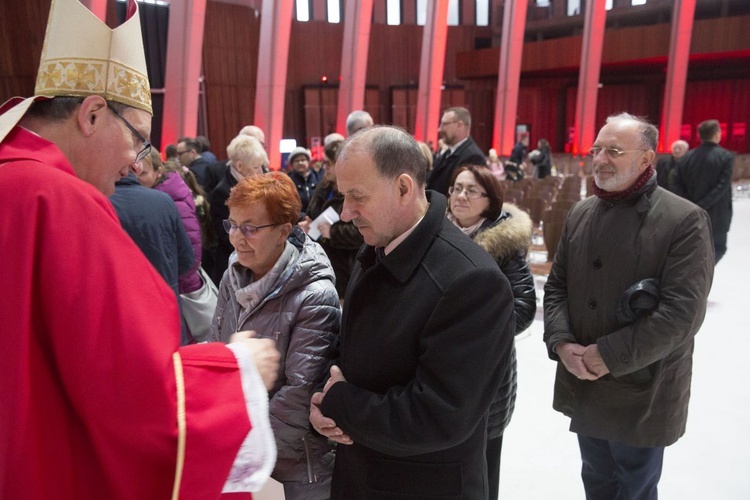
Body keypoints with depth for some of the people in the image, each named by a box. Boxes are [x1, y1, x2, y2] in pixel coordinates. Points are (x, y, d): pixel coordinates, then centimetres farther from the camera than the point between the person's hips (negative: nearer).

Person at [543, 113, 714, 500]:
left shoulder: (684, 220, -14)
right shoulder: (581, 213, 5)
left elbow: (682, 311, -21)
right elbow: (556, 286, 7)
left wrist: (609, 356, -19)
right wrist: (561, 342, -9)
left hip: (641, 394, -5)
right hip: (582, 385, 5)